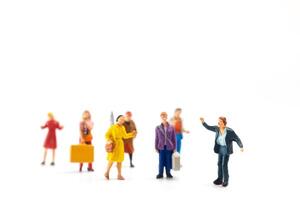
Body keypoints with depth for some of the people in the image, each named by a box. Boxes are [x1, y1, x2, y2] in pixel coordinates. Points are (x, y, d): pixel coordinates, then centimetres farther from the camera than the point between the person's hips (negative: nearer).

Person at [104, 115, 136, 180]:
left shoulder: (122, 128, 7)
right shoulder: (113, 127, -7)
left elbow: (125, 136, 17)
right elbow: (107, 135, -5)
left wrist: (132, 134, 8)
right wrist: (108, 140, -20)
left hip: (120, 145, 5)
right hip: (113, 145, -5)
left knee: (119, 160, 6)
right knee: (112, 159, -4)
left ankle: (119, 175, 13)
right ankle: (107, 172, 17)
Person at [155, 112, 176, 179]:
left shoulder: (171, 127, -1)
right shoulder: (158, 128, 0)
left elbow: (174, 138, 3)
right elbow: (156, 138, 4)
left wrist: (174, 147, 2)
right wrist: (156, 147, 3)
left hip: (169, 147, 0)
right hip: (161, 147, 0)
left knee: (168, 160, 8)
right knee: (161, 160, 4)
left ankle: (168, 173, 23)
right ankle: (160, 173, 16)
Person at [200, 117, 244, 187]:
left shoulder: (229, 131, -20)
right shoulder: (217, 128, -6)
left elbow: (237, 139, -14)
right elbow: (208, 127, 6)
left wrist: (241, 146, -24)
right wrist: (203, 122, -8)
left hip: (226, 149, -6)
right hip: (220, 148, 6)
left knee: (224, 165, -5)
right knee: (219, 163, 12)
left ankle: (225, 180, 10)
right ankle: (220, 179, 25)